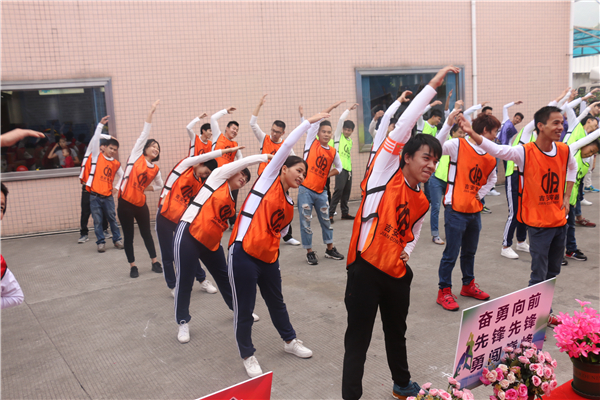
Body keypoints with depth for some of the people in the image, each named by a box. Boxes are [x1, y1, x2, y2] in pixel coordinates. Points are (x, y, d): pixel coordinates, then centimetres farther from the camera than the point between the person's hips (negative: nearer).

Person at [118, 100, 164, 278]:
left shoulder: (155, 169, 6)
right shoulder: (136, 156, -3)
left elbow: (160, 185, 23)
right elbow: (144, 134, -8)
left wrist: (146, 187, 7)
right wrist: (151, 112, -12)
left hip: (141, 204, 3)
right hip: (125, 203, -3)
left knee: (146, 233, 13)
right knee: (128, 236, 5)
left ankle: (155, 262, 23)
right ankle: (133, 266, 15)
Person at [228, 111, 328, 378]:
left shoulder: (289, 205, 15)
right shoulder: (268, 178, -1)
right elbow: (286, 146, -8)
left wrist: (270, 247, 5)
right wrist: (310, 121, -6)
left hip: (268, 258, 7)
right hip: (243, 255, -7)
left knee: (276, 301, 23)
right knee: (244, 310, 4)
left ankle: (289, 341, 43)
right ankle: (248, 356, 23)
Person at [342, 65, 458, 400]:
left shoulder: (422, 201, 11)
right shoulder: (386, 169, -5)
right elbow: (403, 126, -13)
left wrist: (407, 250, 1)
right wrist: (433, 86, -12)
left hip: (397, 272, 7)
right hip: (366, 268, -6)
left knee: (397, 332, 25)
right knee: (358, 339, 4)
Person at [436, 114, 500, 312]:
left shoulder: (490, 156, 9)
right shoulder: (458, 145, -9)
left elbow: (491, 178, 23)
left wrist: (481, 194, 7)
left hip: (475, 210, 7)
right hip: (456, 210, -6)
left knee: (470, 251, 19)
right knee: (451, 253, -1)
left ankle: (468, 285, 36)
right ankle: (444, 291, 12)